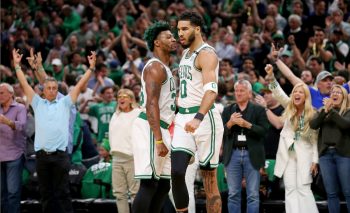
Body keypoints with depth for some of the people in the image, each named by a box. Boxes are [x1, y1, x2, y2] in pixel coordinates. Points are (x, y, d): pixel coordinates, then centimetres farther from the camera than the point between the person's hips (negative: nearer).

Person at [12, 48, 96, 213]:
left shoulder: (65, 103, 9)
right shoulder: (37, 103, 12)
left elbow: (80, 84, 7)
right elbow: (24, 84, 12)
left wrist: (91, 67, 3)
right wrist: (17, 65, 10)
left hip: (60, 154, -2)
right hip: (42, 154, 2)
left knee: (62, 193, 0)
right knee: (46, 193, 6)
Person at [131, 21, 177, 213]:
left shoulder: (164, 68, 22)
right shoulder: (155, 67, -11)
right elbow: (151, 104, -20)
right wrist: (158, 140, -26)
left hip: (160, 130, 10)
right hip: (149, 129, -10)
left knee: (163, 185, 10)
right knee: (149, 183, -14)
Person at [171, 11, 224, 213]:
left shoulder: (206, 54, -12)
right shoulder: (186, 54, 16)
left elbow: (211, 90, -27)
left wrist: (198, 118, -41)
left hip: (205, 118, -7)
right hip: (184, 118, 7)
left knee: (209, 177, -1)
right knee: (176, 172, -8)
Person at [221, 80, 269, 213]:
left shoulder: (259, 110, 6)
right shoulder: (228, 110, 13)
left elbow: (263, 131, -5)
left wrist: (247, 124, -16)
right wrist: (230, 123, -11)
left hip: (252, 155, -2)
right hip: (233, 154, 2)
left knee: (253, 195, -2)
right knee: (233, 194, 3)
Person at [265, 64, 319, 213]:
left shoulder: (312, 115, -4)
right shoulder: (289, 107, 2)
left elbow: (314, 139, -1)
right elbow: (278, 93, -12)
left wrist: (315, 160, -5)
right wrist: (271, 76, -27)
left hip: (304, 153, -3)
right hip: (287, 152, 3)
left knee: (303, 188, -7)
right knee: (290, 188, 0)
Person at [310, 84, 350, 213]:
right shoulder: (322, 112, 16)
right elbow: (313, 125, 0)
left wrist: (331, 110, -12)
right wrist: (325, 111, -11)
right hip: (325, 154, 3)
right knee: (331, 193, 3)